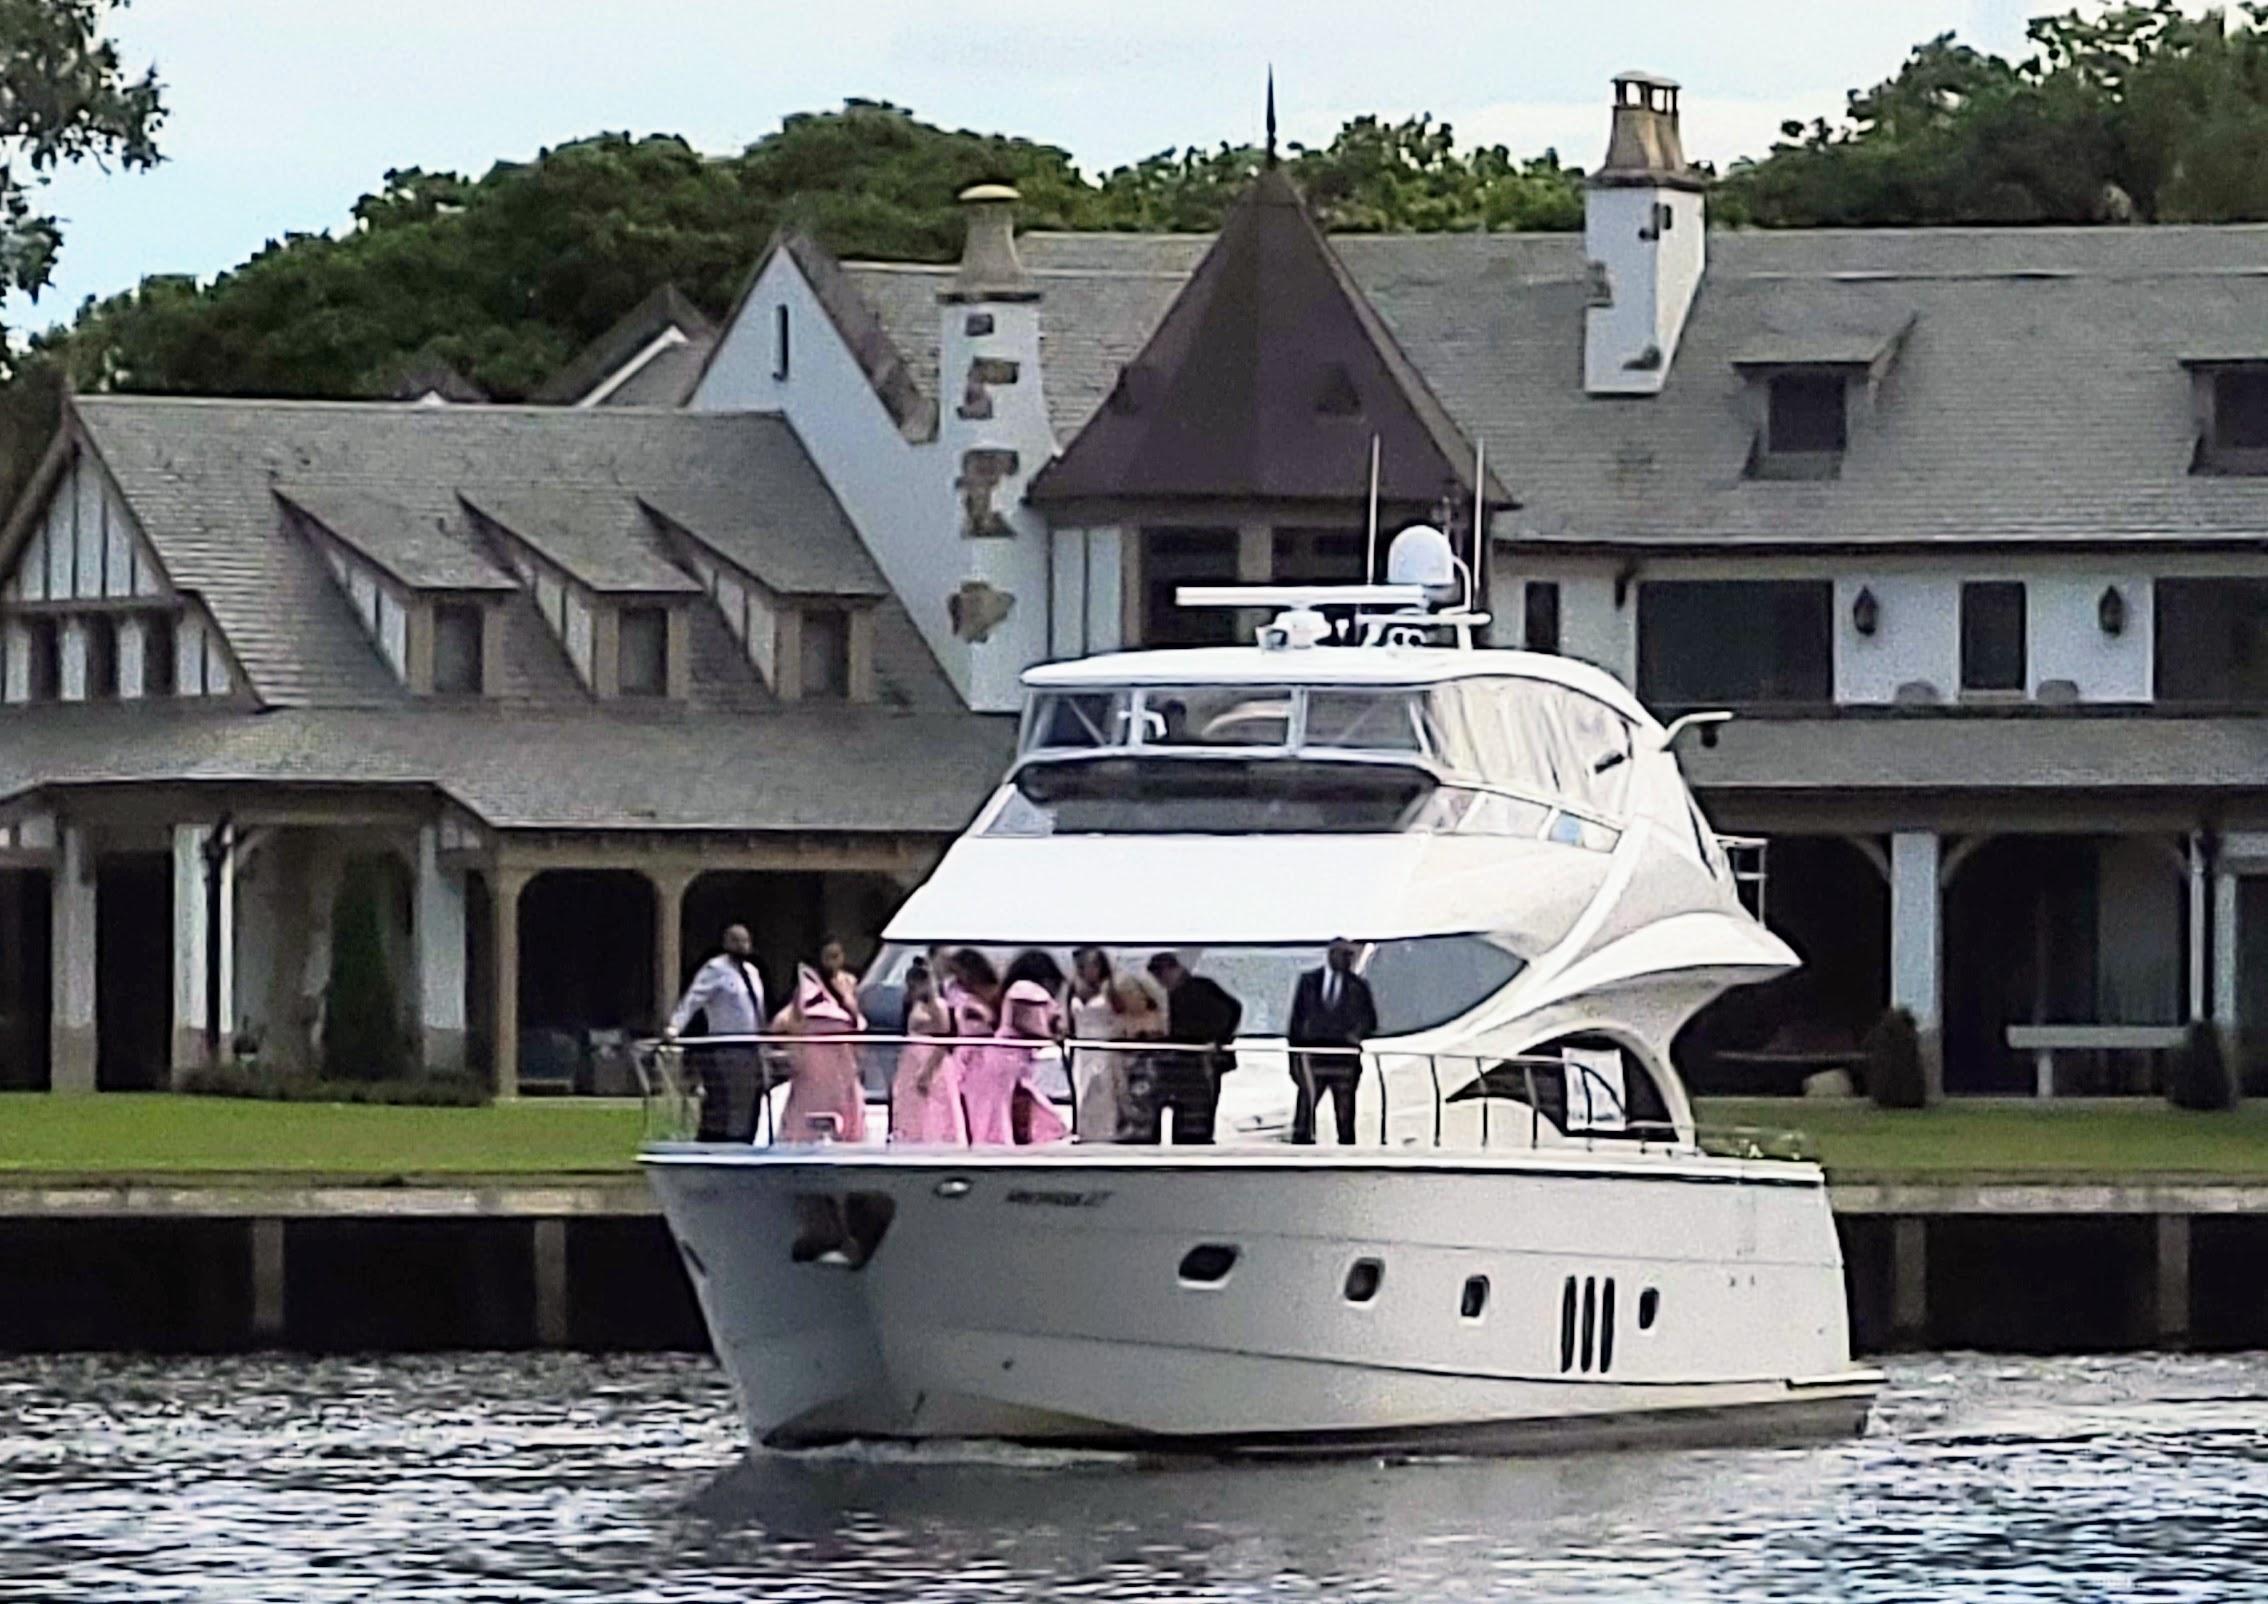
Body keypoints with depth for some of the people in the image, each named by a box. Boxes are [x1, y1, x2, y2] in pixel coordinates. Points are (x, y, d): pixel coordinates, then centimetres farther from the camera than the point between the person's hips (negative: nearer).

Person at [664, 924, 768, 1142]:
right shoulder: (715, 970, -5)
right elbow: (691, 1000, -17)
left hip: (750, 1052, 8)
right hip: (723, 1054, -8)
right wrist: (675, 1026, -32)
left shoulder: (752, 972, 17)